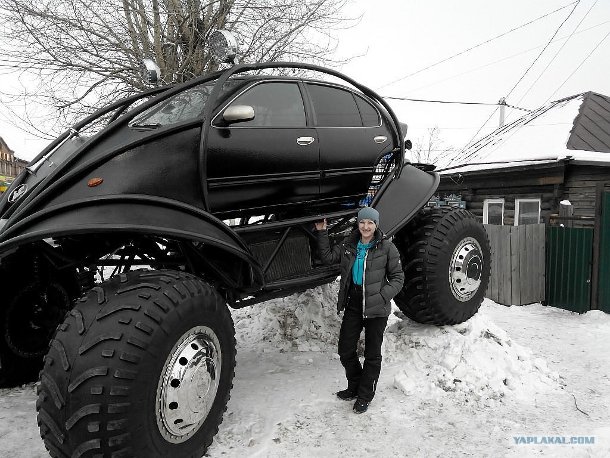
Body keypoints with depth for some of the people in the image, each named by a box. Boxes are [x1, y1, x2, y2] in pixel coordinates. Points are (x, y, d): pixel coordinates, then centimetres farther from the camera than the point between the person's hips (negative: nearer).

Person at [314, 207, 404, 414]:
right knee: (345, 350, 12)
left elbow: (398, 278, -5)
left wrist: (382, 296, -19)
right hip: (353, 305, 4)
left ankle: (365, 396, 27)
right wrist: (322, 233, 2)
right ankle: (354, 387, 36)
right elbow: (327, 257, 10)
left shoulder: (387, 248, -8)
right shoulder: (349, 245, 5)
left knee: (372, 354, 9)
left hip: (376, 309, -4)